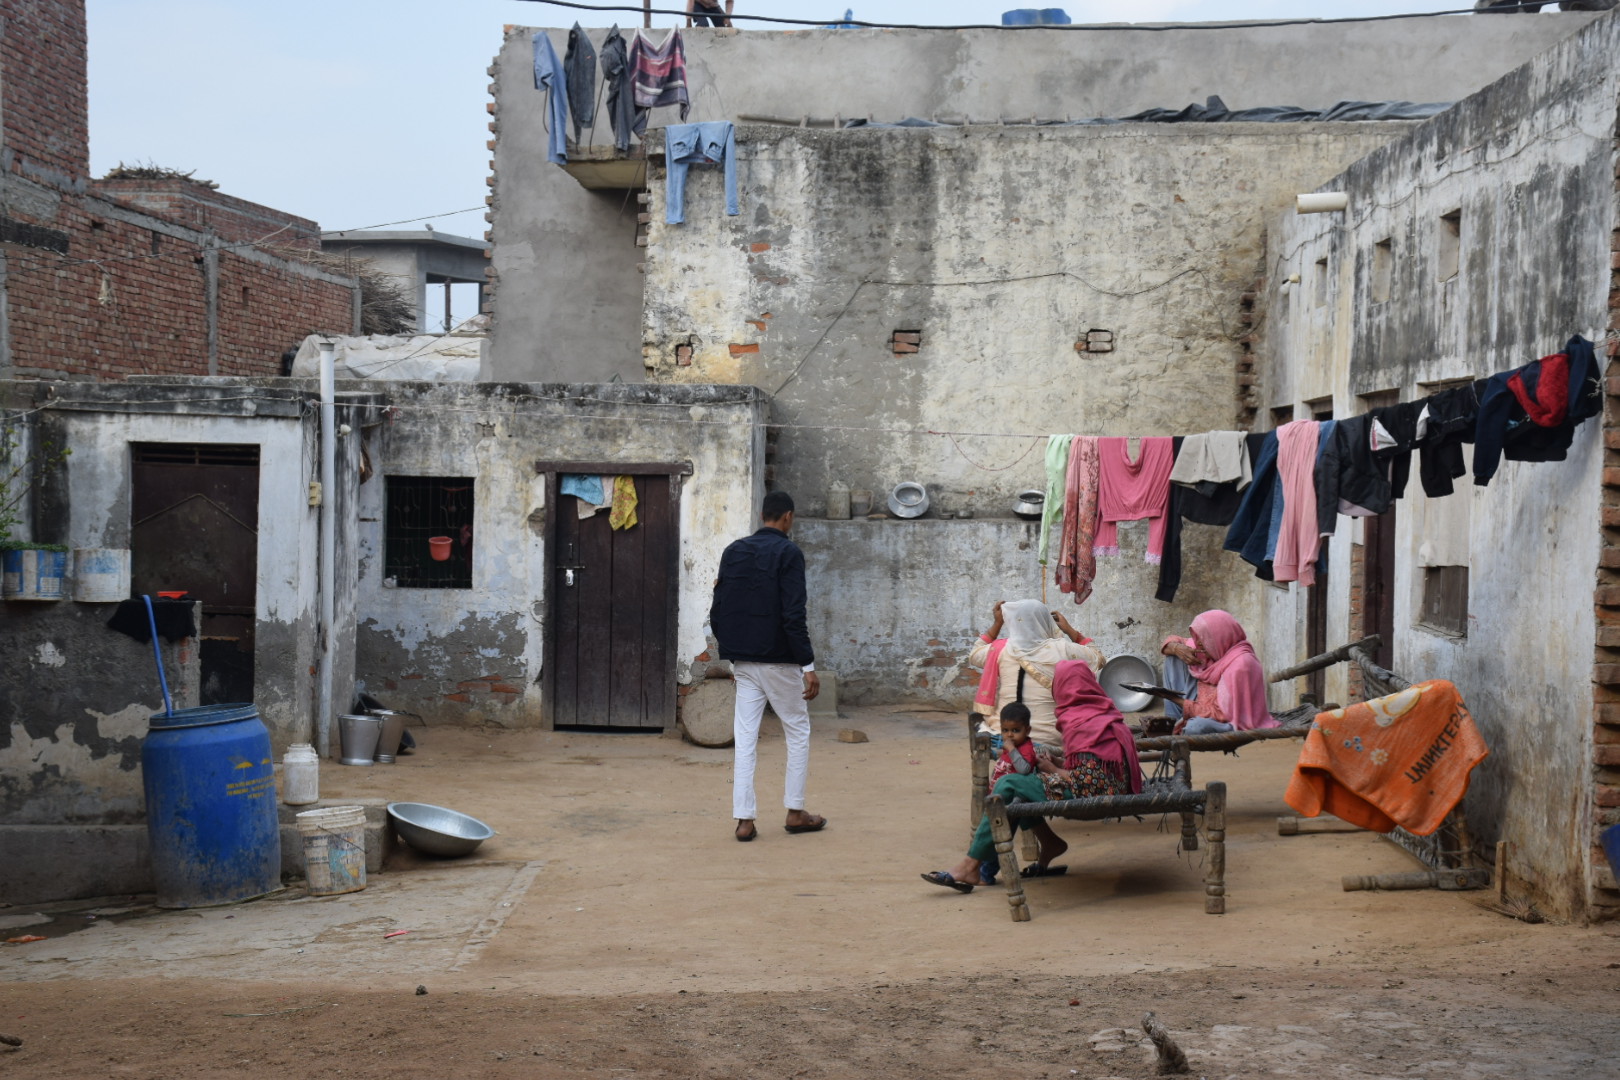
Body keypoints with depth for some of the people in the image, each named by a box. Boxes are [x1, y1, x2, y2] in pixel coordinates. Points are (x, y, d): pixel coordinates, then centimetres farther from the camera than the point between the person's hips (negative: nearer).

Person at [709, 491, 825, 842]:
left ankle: (744, 819, 4)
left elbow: (717, 611, 8)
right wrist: (808, 665, -15)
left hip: (743, 661, 5)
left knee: (745, 739, 6)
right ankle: (795, 812, 15)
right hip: (779, 660, -5)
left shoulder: (733, 551, 8)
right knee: (798, 732, 10)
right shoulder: (788, 553, -10)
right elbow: (793, 614, -17)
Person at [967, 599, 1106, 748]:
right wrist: (1069, 630, 17)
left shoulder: (1001, 649, -1)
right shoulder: (1062, 650, -6)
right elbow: (1099, 658, 13)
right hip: (1048, 740, -1)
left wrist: (997, 624, 22)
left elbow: (973, 655, 22)